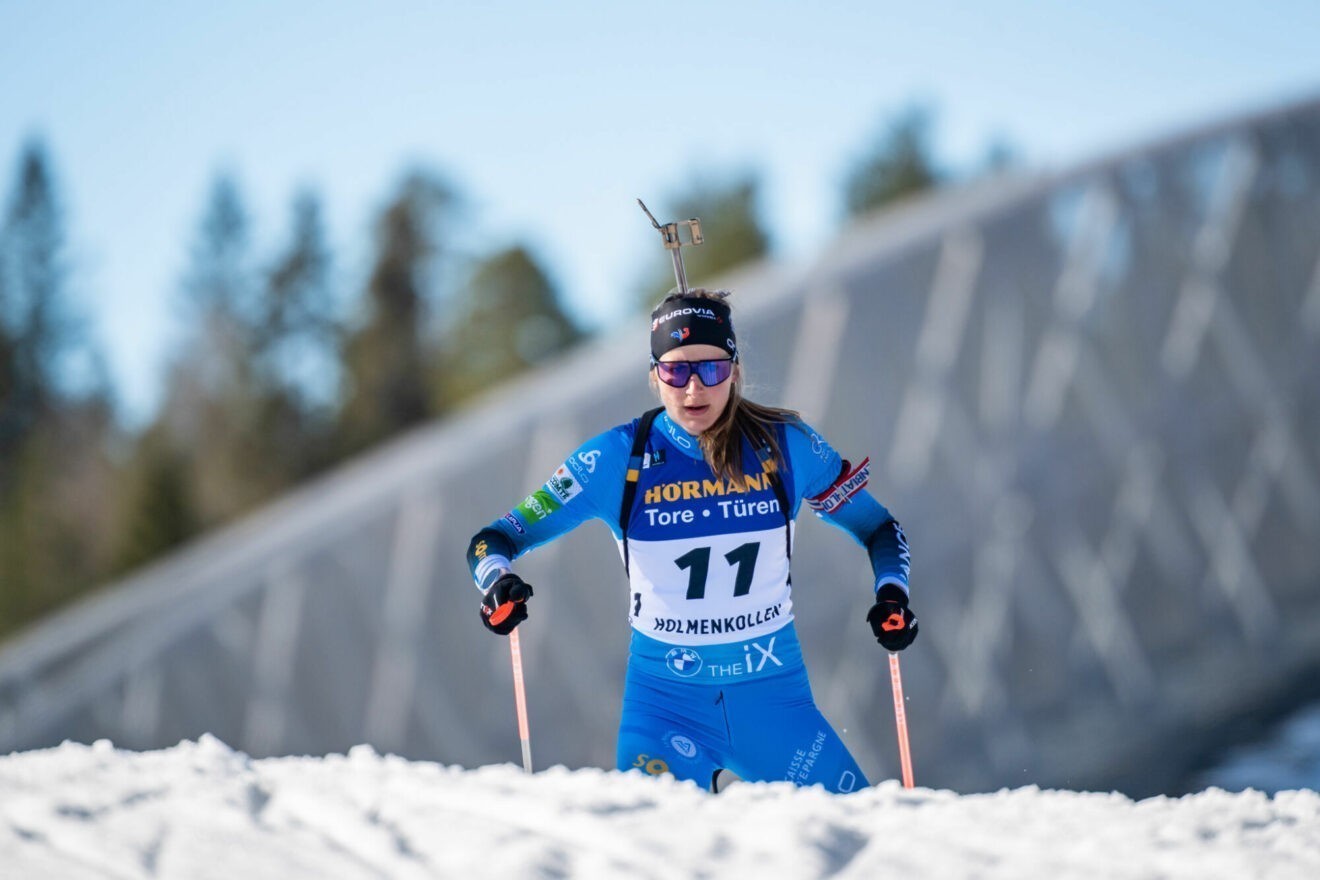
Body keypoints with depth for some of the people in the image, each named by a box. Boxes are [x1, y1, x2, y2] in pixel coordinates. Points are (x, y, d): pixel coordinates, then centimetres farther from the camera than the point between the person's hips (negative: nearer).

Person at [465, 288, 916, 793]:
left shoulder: (785, 447, -5)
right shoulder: (617, 460, -8)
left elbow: (878, 529, 8)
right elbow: (494, 540, -4)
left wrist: (891, 596, -11)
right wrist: (499, 583, -26)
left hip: (772, 694, 2)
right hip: (665, 699, -1)